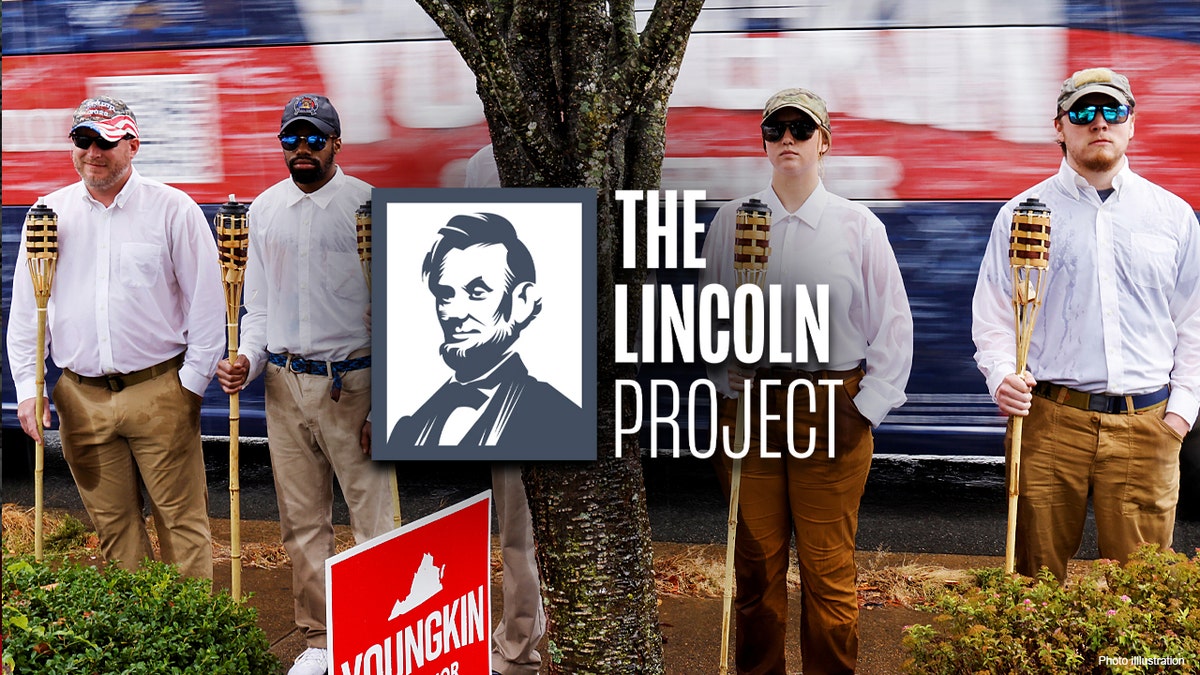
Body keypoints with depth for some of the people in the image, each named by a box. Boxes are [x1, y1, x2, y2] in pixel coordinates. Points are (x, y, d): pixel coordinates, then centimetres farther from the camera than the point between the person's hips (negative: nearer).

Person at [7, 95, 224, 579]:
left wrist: (192, 381, -4)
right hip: (81, 398, 3)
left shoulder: (174, 210, -1)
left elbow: (207, 304, 0)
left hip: (158, 391, -3)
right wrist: (27, 387, 7)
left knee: (182, 520, -1)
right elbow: (25, 309, 14)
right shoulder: (49, 213, 9)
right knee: (112, 522, 9)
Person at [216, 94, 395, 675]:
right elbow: (258, 303, 18)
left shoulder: (368, 205, -5)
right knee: (302, 522, 12)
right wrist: (246, 359, 0)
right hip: (284, 384, 5)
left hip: (351, 381, -5)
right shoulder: (265, 209, 11)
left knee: (374, 516, -5)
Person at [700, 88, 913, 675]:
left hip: (832, 410, -1)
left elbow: (893, 325, 5)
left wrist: (869, 406, -2)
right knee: (756, 561, 7)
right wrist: (727, 380, -2)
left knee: (828, 566, 2)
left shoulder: (858, 226, 3)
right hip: (750, 403, 1)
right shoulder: (731, 222, 7)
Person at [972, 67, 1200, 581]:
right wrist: (1002, 376, -12)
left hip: (1146, 424, 2)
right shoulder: (1022, 214, 6)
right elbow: (993, 314, 6)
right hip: (1049, 420, -1)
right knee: (1037, 580, 5)